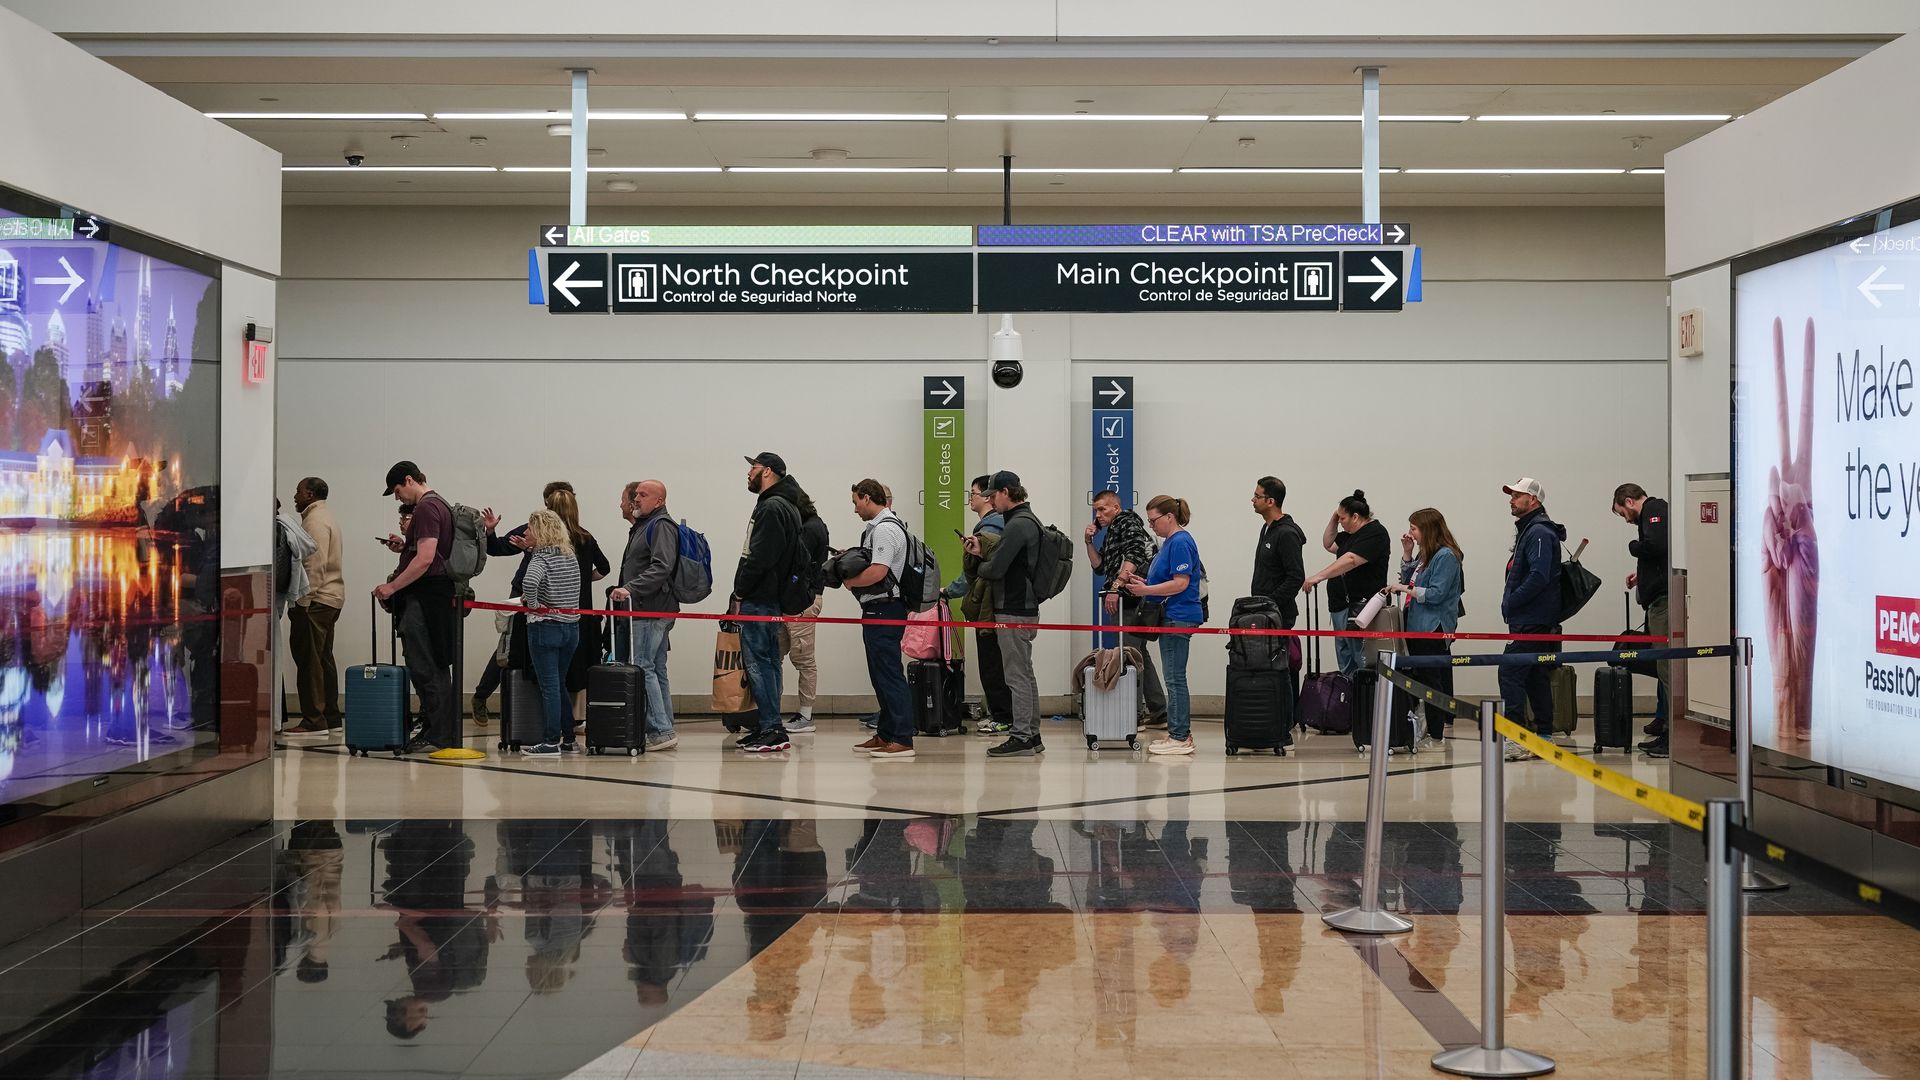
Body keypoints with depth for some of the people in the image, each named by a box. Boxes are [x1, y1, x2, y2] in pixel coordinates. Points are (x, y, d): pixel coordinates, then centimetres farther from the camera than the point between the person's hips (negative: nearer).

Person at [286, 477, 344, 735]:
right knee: (323, 658, 12)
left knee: (309, 659, -9)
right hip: (330, 597, 11)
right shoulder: (325, 517, 21)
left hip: (316, 598, -11)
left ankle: (313, 720, -10)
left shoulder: (315, 520, -11)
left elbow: (315, 564, -20)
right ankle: (330, 718, 14)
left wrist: (304, 600, -20)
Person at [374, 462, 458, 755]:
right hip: (440, 595, 11)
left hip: (425, 596, -11)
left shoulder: (426, 508, -13)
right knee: (435, 667, 13)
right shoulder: (440, 504, 19)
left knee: (423, 668, -7)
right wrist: (405, 546, 17)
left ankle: (437, 736, -6)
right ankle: (445, 733, 16)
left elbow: (425, 559, -22)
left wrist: (392, 587, -18)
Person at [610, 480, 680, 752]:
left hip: (652, 611, -11)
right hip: (643, 610, 11)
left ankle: (660, 731, -12)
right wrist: (623, 590, 19)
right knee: (656, 670, 11)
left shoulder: (662, 525, -9)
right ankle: (665, 731, 14)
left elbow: (662, 567, -22)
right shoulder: (642, 526, 23)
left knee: (643, 667, -12)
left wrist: (631, 588, -27)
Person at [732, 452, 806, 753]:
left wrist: (740, 592, -12)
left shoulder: (772, 507, -14)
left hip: (759, 600, -11)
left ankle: (772, 730, -10)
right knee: (767, 661, 13)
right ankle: (770, 728, 17)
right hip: (773, 598, 11)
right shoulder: (786, 506, 19)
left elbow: (759, 558, -22)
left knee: (757, 661, -9)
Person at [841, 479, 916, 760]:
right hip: (878, 611, 11)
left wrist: (850, 581, -8)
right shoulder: (878, 527, 19)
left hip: (884, 612, -11)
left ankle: (902, 740, -13)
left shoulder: (885, 529, -15)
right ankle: (885, 735, 22)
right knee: (881, 675, 15)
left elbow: (877, 572, -23)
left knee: (889, 675, -12)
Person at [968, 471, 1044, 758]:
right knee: (1025, 675, 14)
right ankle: (1032, 736, 20)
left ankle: (1021, 737, -4)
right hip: (1025, 608, 11)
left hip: (1013, 612, -11)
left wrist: (979, 566, 0)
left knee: (1017, 676, -7)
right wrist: (981, 553, 13)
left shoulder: (1018, 525, -17)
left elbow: (996, 570, -20)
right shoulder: (1028, 521, 16)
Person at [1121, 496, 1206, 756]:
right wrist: (1144, 583, 10)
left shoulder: (1180, 542, -15)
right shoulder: (1170, 542, 16)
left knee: (1175, 678, -6)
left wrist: (1146, 590, -17)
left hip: (1178, 618, -10)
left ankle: (1179, 737, -3)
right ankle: (1181, 734, 16)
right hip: (1172, 618, 10)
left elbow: (1181, 583, -20)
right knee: (1175, 678, 12)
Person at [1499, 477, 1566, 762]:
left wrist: (1510, 602, -17)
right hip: (1531, 621, 11)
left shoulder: (1539, 532, -12)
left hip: (1532, 622, -11)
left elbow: (1539, 576, -23)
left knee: (1511, 674, -13)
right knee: (1536, 678, 12)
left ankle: (1513, 738, -16)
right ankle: (1544, 737, 16)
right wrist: (1510, 603, 11)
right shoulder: (1527, 530, 20)